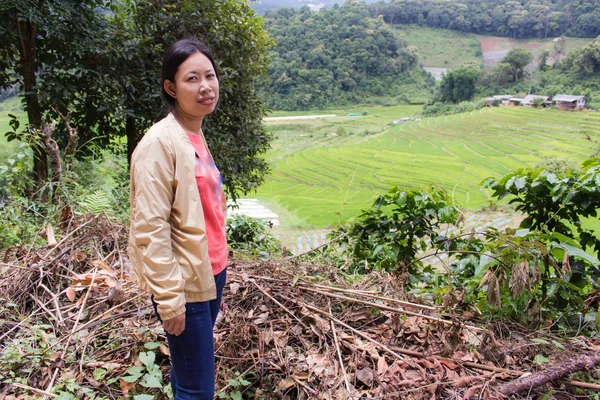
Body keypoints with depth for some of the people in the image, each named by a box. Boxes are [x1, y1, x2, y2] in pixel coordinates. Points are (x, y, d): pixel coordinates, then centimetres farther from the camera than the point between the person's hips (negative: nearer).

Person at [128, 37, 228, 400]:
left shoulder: (197, 136, 10)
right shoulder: (160, 143, -16)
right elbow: (150, 228, -19)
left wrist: (219, 267, 15)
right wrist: (169, 298, -19)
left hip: (210, 275, 8)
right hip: (184, 284, -8)